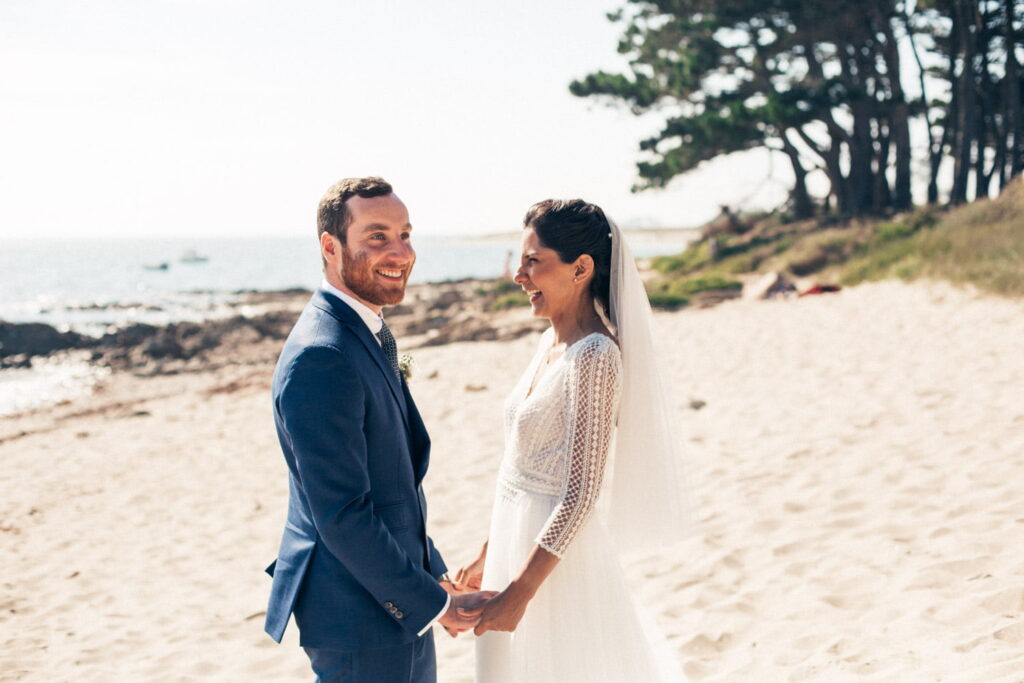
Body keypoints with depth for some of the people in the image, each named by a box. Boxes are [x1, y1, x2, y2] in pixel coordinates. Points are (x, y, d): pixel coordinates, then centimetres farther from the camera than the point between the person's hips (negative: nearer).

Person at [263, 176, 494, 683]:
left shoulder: (369, 332, 8)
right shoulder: (321, 357, -24)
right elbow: (342, 514, -25)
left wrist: (431, 573, 14)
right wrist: (430, 604, -17)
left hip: (398, 594, 9)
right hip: (361, 616, -9)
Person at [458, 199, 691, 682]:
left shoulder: (595, 354, -19)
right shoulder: (553, 341, 7)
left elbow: (580, 495, -21)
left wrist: (519, 592, -20)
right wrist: (488, 556, 16)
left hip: (559, 559, -8)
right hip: (518, 543, 8)